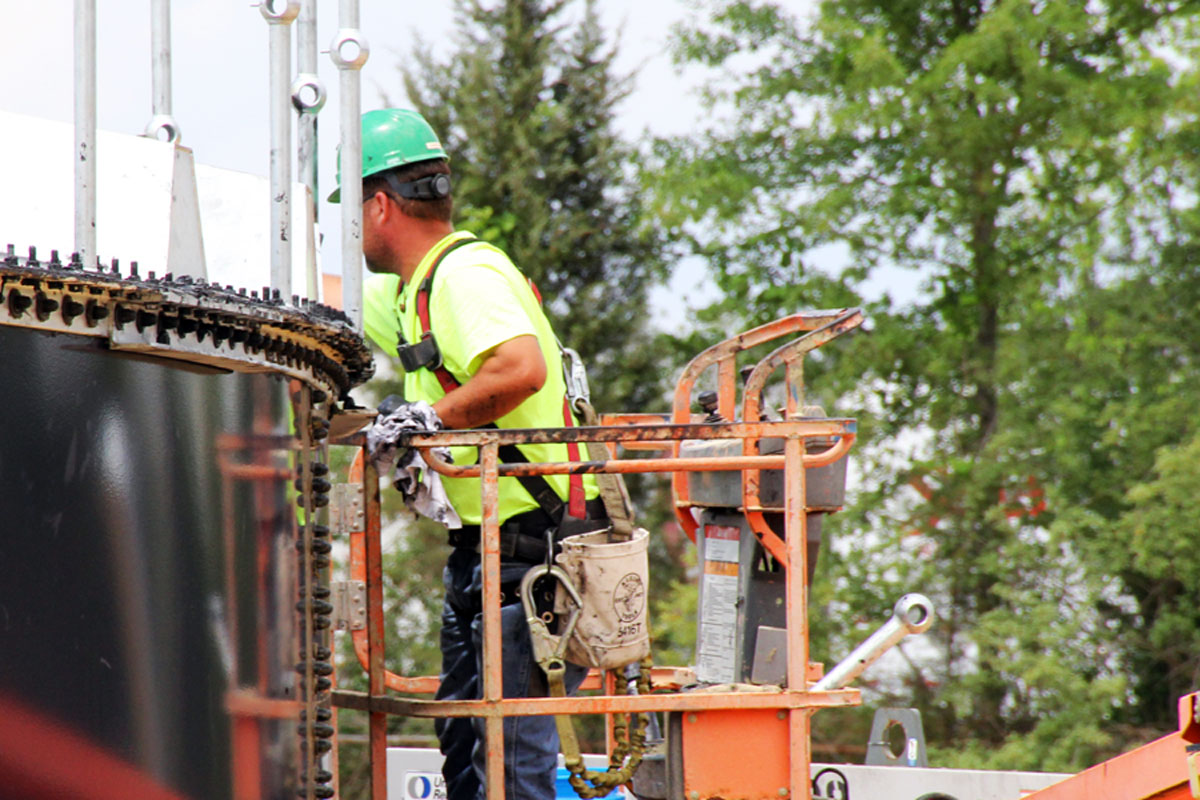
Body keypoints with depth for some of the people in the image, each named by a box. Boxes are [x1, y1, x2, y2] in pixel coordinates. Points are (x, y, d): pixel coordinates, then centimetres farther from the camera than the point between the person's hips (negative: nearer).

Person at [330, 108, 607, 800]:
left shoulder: (465, 274, -15)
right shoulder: (412, 290, 16)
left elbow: (522, 368, -32)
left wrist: (430, 416, -21)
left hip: (532, 542, -11)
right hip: (482, 547, 11)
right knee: (464, 742, 14)